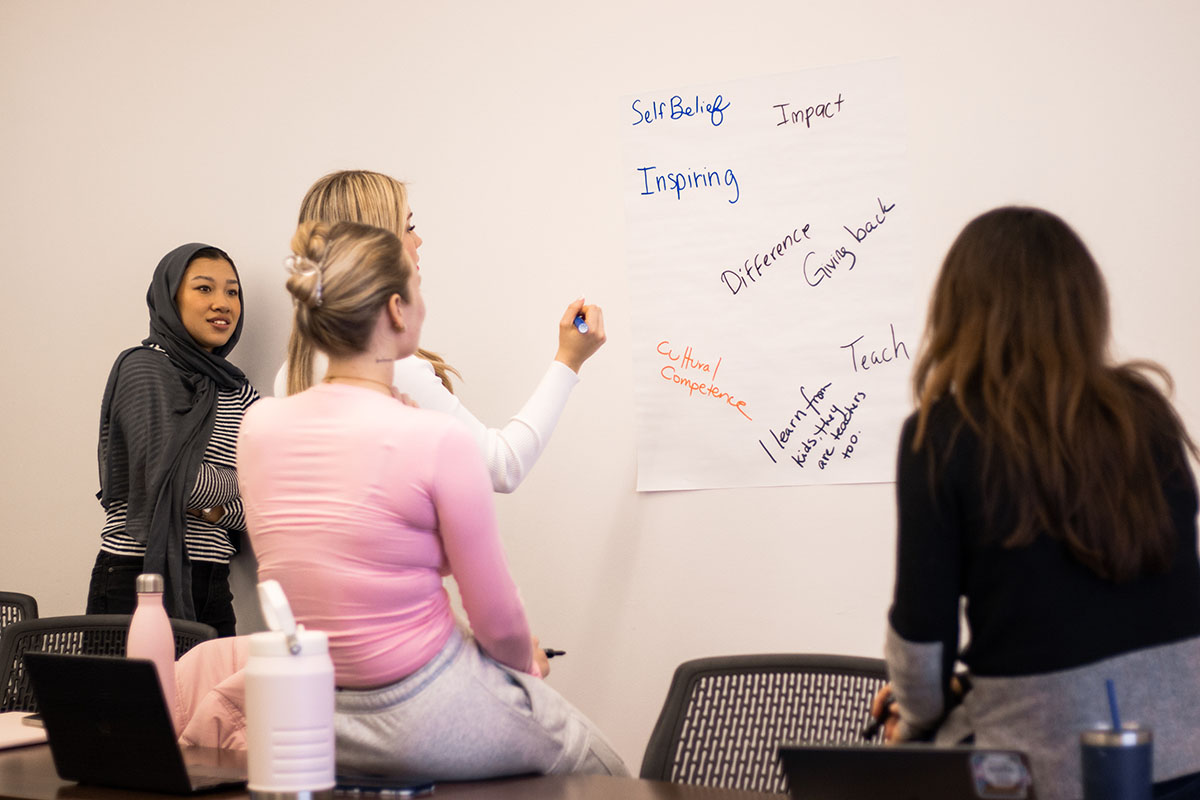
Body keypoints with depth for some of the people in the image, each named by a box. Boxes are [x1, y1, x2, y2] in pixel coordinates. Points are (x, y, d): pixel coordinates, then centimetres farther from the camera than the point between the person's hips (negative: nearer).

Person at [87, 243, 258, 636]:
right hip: (138, 583, -6)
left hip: (212, 590, 6)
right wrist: (234, 483, 1)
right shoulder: (144, 369, -4)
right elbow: (175, 480, -16)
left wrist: (218, 508, -9)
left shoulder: (239, 393, 14)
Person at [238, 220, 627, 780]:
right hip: (423, 720, -6)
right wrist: (527, 661, 12)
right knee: (608, 778, 20)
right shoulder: (436, 440, -22)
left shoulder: (257, 426, -4)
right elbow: (497, 620, -12)